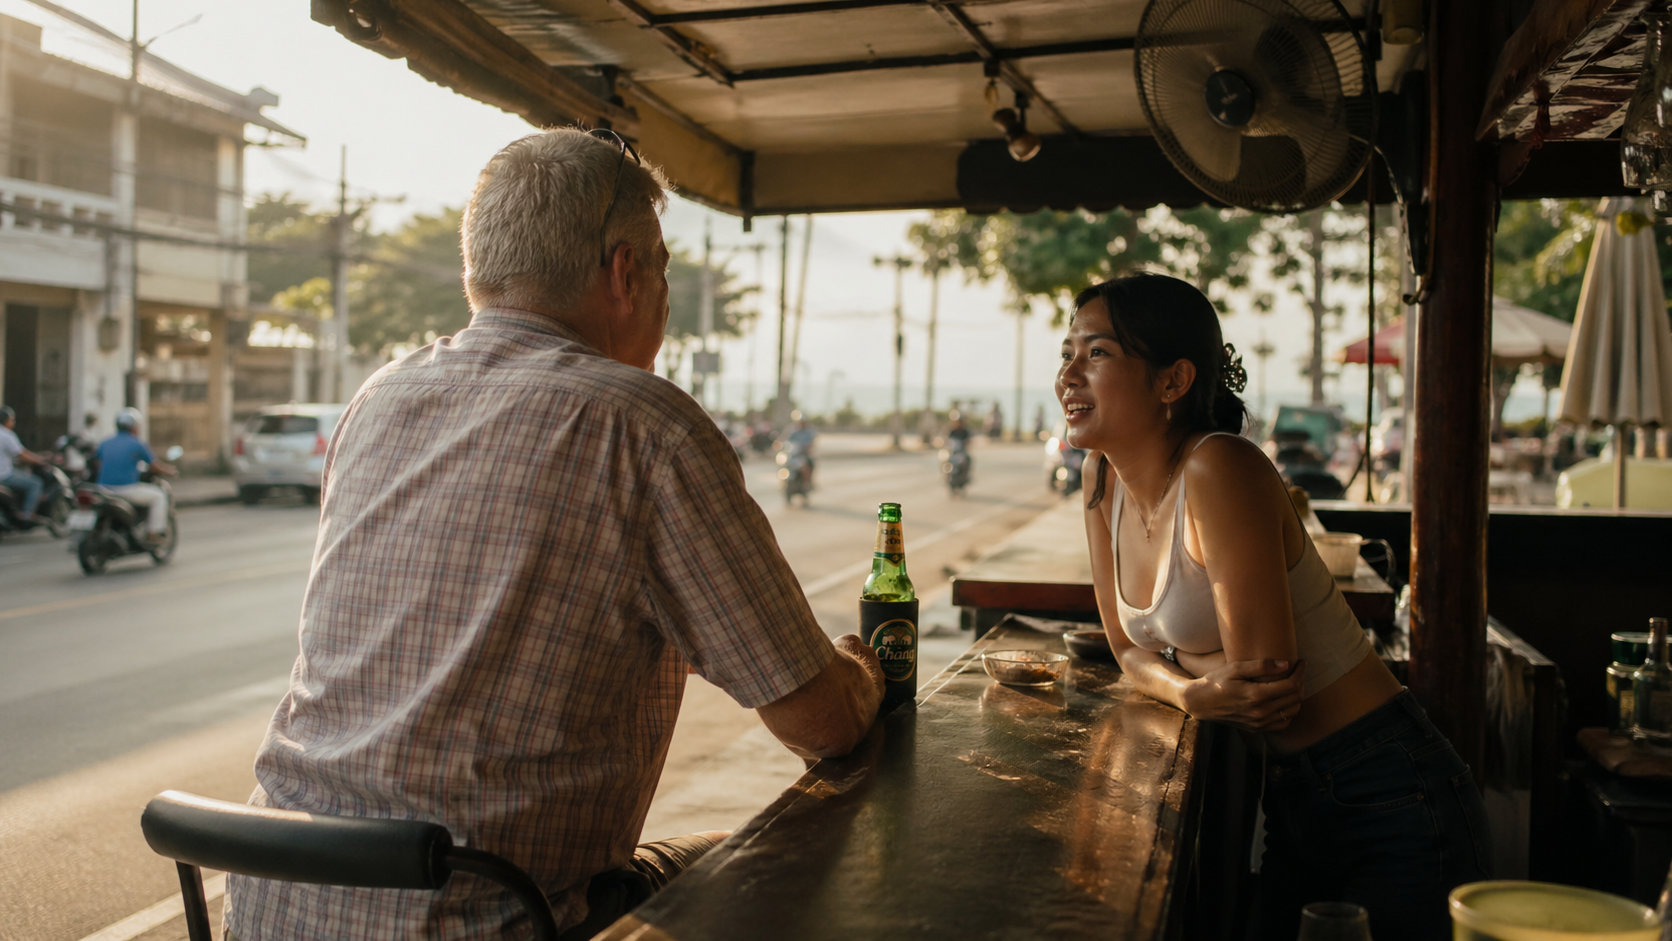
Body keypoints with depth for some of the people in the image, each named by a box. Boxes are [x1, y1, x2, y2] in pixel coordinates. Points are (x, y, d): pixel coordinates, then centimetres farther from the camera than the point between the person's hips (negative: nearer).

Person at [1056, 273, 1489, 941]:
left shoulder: (1219, 472, -24)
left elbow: (1267, 677, -26)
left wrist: (1178, 664, -7)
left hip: (1391, 806, -7)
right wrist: (1194, 692, -15)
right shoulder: (1106, 482, 0)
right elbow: (1131, 649, 5)